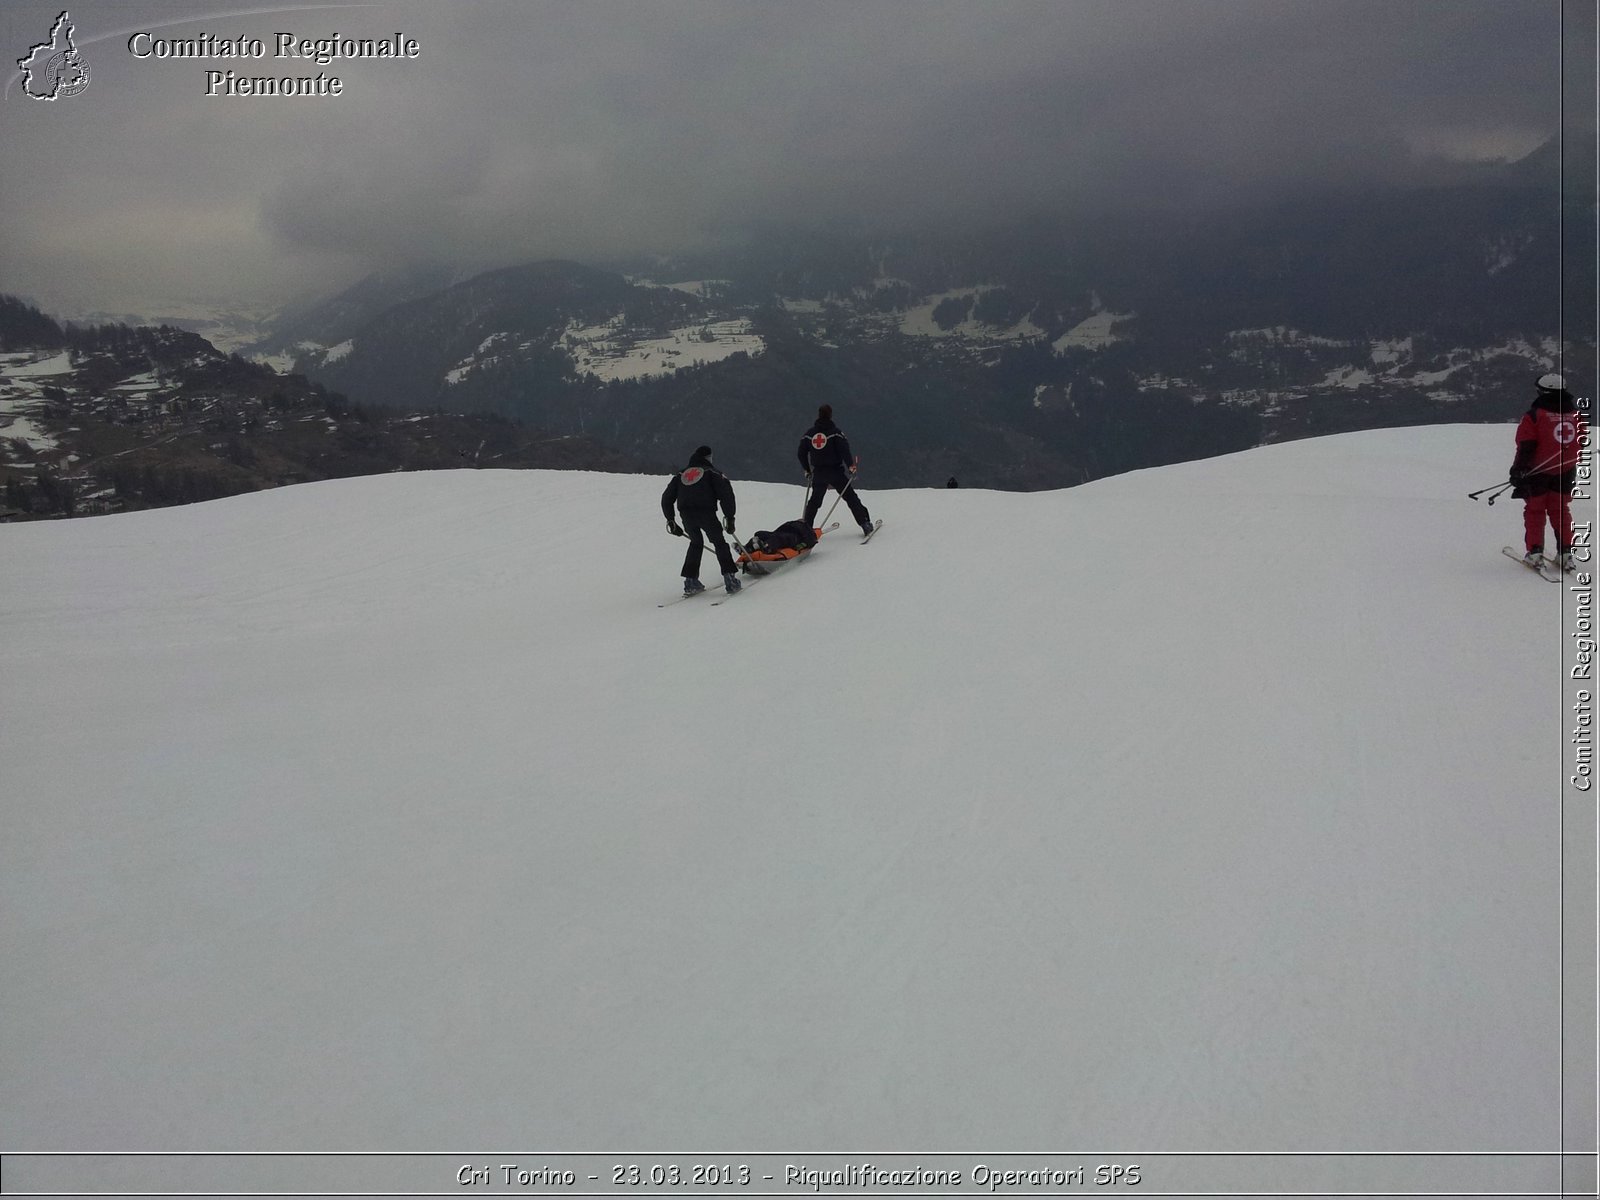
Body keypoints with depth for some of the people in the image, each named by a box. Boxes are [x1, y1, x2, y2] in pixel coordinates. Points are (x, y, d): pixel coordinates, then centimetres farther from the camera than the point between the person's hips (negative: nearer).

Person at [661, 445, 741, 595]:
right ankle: (730, 579, 1)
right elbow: (726, 493, 0)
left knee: (696, 543, 24)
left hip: (686, 514, 3)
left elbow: (666, 498, 24)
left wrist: (671, 521, 29)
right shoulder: (711, 472, 14)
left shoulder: (681, 474, 26)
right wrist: (729, 518, 2)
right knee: (719, 543, 12)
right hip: (706, 512, -3)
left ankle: (691, 582, 17)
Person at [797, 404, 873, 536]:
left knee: (814, 501, 18)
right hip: (836, 472, -3)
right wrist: (850, 465, -11)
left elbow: (802, 453, 10)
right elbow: (844, 449, -19)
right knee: (850, 497, 2)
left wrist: (807, 469, 22)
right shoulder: (834, 431, -9)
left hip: (818, 473, 3)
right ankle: (865, 523, -2)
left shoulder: (809, 433, 5)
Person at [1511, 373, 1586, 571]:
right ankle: (1565, 553, 8)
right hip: (1566, 473, 4)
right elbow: (1582, 443, 14)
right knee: (1561, 510, 14)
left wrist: (1518, 471, -9)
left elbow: (1525, 447, -14)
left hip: (1538, 471, -4)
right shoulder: (1576, 415, 6)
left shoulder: (1533, 415, -11)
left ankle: (1535, 552, 1)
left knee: (1534, 510, 7)